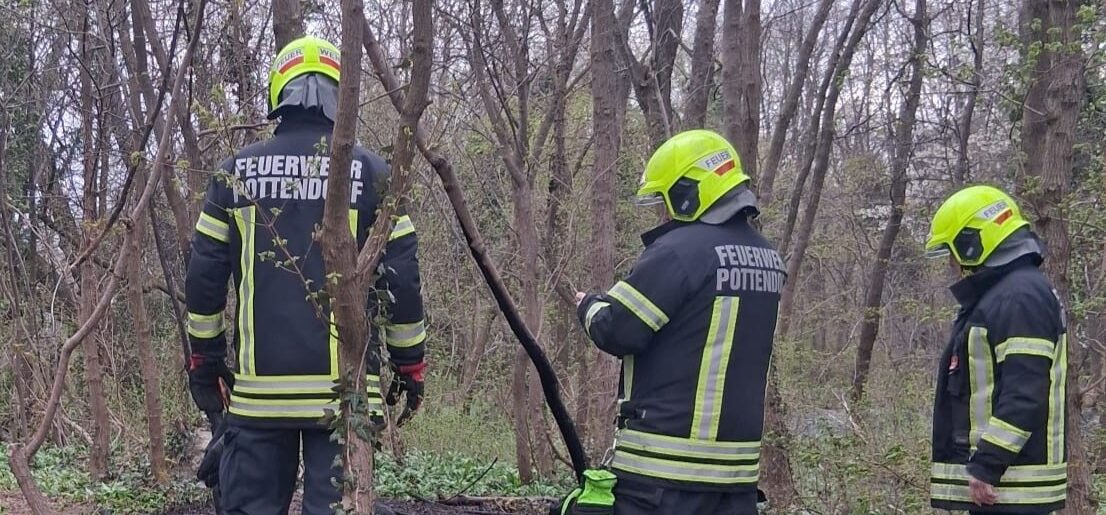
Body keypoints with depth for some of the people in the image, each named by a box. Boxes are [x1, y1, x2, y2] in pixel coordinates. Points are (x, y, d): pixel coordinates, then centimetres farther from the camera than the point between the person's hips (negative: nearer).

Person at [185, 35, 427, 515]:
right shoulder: (370, 172, 0)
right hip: (344, 387, -2)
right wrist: (410, 363, 10)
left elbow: (204, 276, 7)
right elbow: (402, 277, 0)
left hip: (259, 387, 2)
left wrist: (205, 360, 17)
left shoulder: (237, 172, 6)